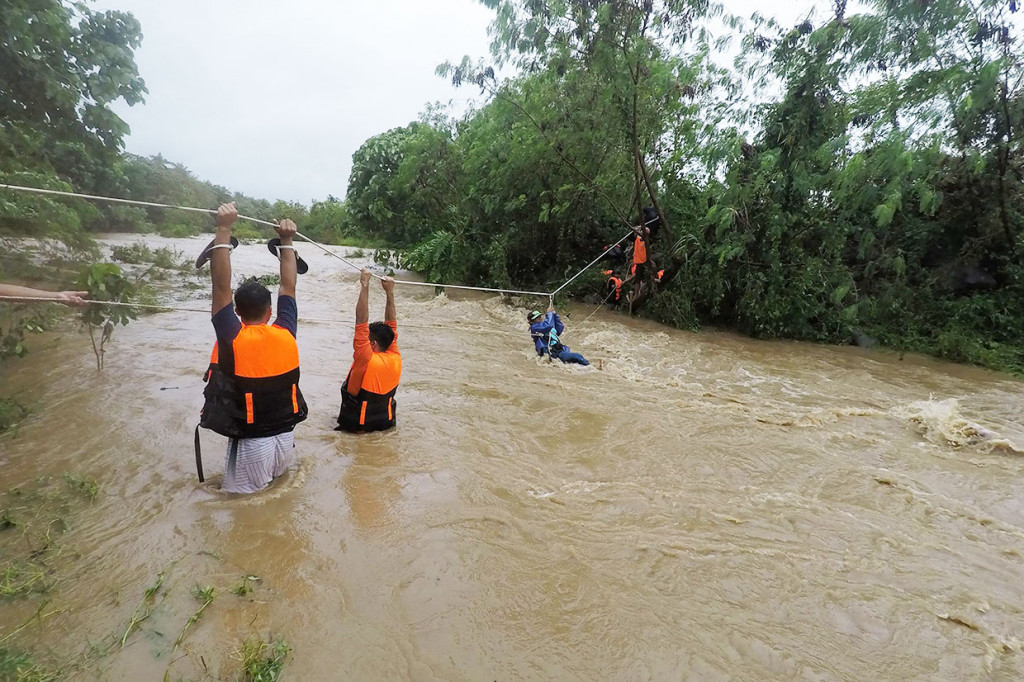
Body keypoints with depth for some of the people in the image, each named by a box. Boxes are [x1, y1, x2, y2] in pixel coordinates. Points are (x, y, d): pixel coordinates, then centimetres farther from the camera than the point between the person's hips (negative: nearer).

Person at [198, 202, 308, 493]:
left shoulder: (233, 338, -17)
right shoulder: (286, 334, -7)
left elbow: (221, 286, -17)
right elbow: (288, 287, 3)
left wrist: (224, 229, -17)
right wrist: (286, 242, 7)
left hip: (252, 443, -4)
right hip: (286, 436, 5)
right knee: (277, 482, 26)